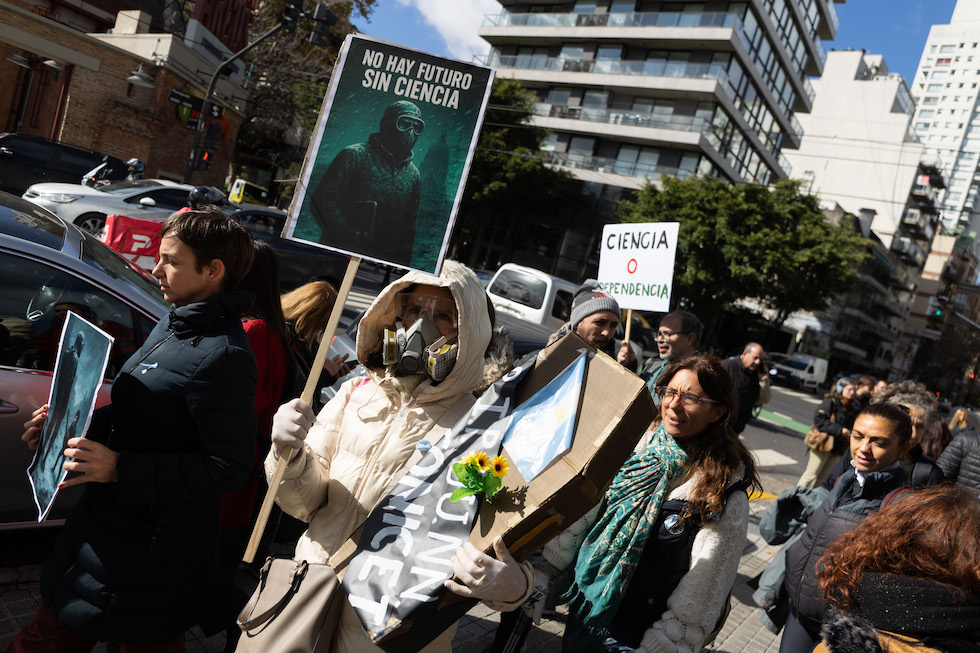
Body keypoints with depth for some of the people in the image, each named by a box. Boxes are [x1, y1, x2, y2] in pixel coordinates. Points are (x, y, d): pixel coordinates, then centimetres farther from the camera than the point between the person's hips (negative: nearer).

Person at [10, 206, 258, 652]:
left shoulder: (222, 356, -27)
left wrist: (120, 468, -28)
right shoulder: (171, 326, 6)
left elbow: (229, 468, -27)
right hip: (105, 522, 9)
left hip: (150, 545, -9)